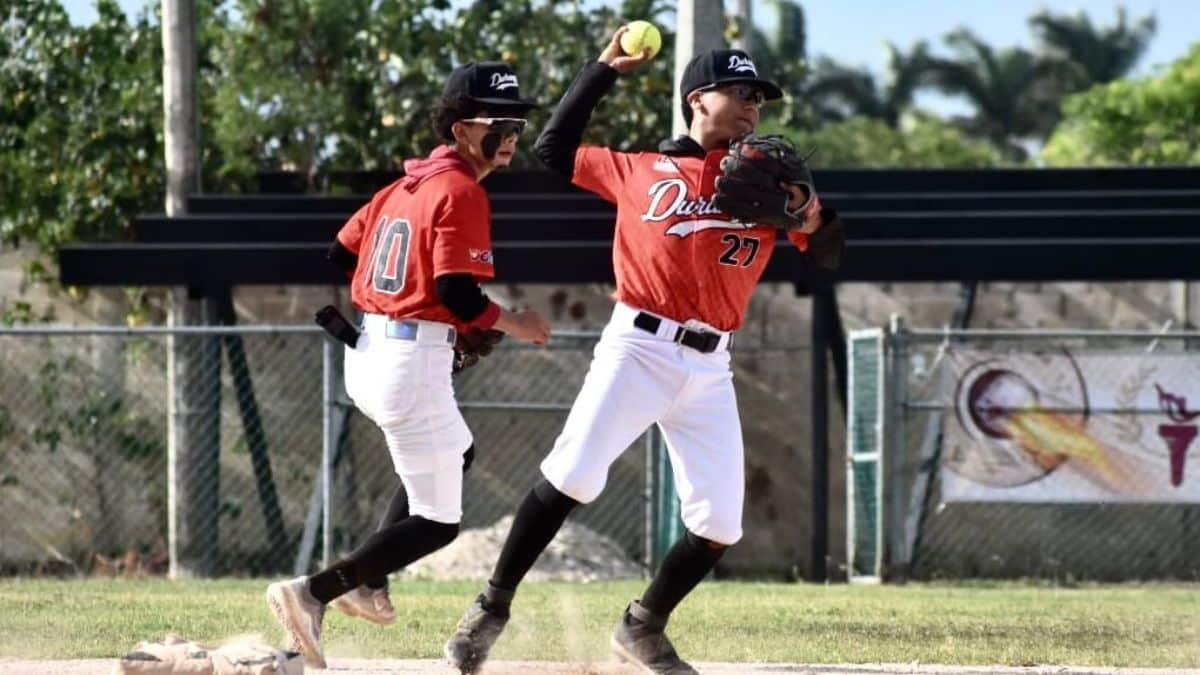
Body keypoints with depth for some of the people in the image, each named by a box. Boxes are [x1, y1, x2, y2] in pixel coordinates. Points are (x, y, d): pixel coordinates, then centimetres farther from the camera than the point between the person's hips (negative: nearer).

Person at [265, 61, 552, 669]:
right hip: (414, 362, -10)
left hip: (366, 353, 10)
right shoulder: (462, 192, -13)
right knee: (436, 521, -2)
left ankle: (367, 581, 26)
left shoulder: (407, 184, 13)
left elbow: (340, 256, 15)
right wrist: (514, 325, -7)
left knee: (454, 454, 33)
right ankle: (313, 593, -12)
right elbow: (456, 289, -21)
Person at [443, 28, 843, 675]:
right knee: (570, 477, -20)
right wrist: (602, 71, 16)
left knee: (720, 523, -2)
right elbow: (553, 150, 17)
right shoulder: (640, 170, 10)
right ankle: (492, 608, -9)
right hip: (638, 349, -3)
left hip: (710, 371, 3)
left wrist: (809, 213, -12)